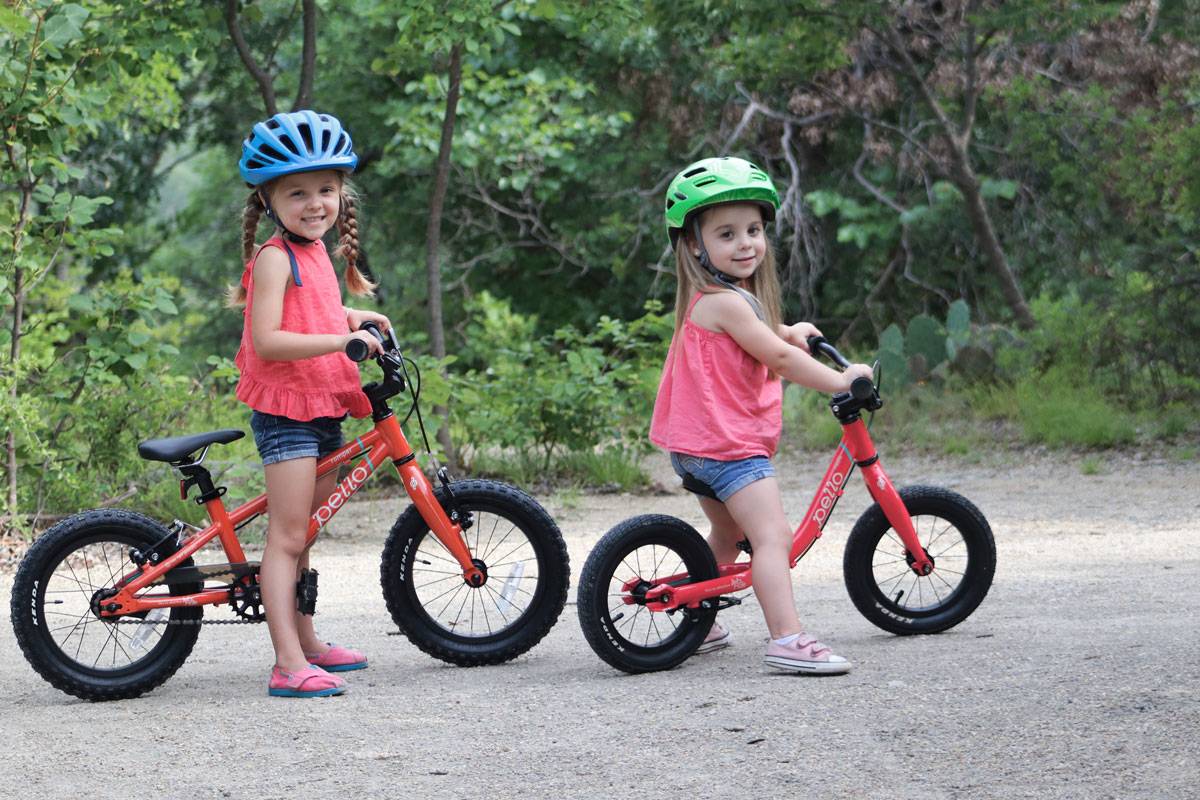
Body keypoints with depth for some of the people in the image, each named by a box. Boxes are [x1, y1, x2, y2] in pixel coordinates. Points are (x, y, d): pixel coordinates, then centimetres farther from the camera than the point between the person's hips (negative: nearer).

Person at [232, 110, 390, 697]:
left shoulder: (314, 252, 13)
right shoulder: (276, 257, -16)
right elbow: (267, 340, -26)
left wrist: (357, 318, 22)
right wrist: (341, 340, -27)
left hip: (323, 406, 9)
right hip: (285, 411, -9)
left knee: (305, 535, 18)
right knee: (287, 537, -11)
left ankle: (307, 642, 29)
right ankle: (288, 665, -14)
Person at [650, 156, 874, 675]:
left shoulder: (711, 298, 13)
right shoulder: (726, 302, -18)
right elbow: (779, 359, -17)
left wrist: (789, 333, 27)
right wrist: (840, 381, -11)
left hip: (696, 447, 11)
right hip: (730, 446, -11)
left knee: (728, 534, 29)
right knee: (772, 536, -20)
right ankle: (787, 641, -32)